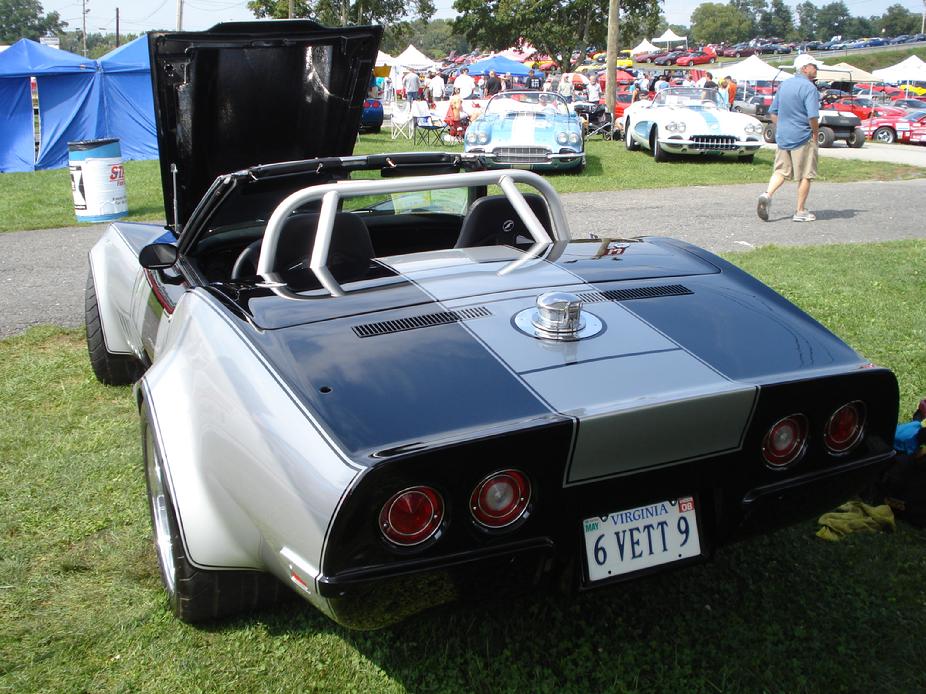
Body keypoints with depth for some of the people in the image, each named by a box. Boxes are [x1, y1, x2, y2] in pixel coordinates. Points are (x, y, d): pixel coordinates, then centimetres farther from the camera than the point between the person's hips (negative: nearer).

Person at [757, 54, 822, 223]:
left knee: (781, 171, 13)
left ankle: (767, 195, -12)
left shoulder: (784, 85, 9)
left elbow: (773, 112, 14)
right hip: (803, 138, -6)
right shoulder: (808, 87, -14)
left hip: (782, 137, 6)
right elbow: (813, 116, -21)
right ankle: (800, 211, 9)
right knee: (805, 176, 5)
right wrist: (815, 133, -6)